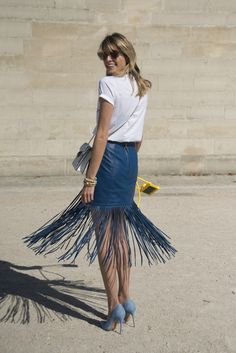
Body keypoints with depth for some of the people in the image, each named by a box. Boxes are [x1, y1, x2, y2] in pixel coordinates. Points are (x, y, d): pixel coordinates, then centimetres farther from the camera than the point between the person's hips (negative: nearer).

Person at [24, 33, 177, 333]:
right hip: (130, 160, 8)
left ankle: (114, 306, 3)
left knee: (103, 235, -1)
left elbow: (102, 135, -17)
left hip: (109, 157, -8)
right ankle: (125, 298, 23)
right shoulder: (142, 87, 13)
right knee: (120, 232, 17)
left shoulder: (109, 84, -12)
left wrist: (90, 179, -16)